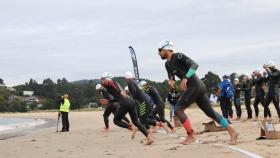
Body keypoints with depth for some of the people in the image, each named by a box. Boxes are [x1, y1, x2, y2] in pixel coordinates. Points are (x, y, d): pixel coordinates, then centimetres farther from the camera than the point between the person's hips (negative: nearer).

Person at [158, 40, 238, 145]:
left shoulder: (178, 56, -10)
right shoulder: (167, 64, 17)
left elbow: (194, 64, -20)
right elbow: (171, 77, 24)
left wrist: (185, 78, -31)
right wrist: (171, 81, 0)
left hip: (195, 85, -9)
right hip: (198, 87, 9)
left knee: (178, 109, -10)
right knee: (210, 112, 9)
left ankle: (191, 136, -4)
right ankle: (232, 131, 12)